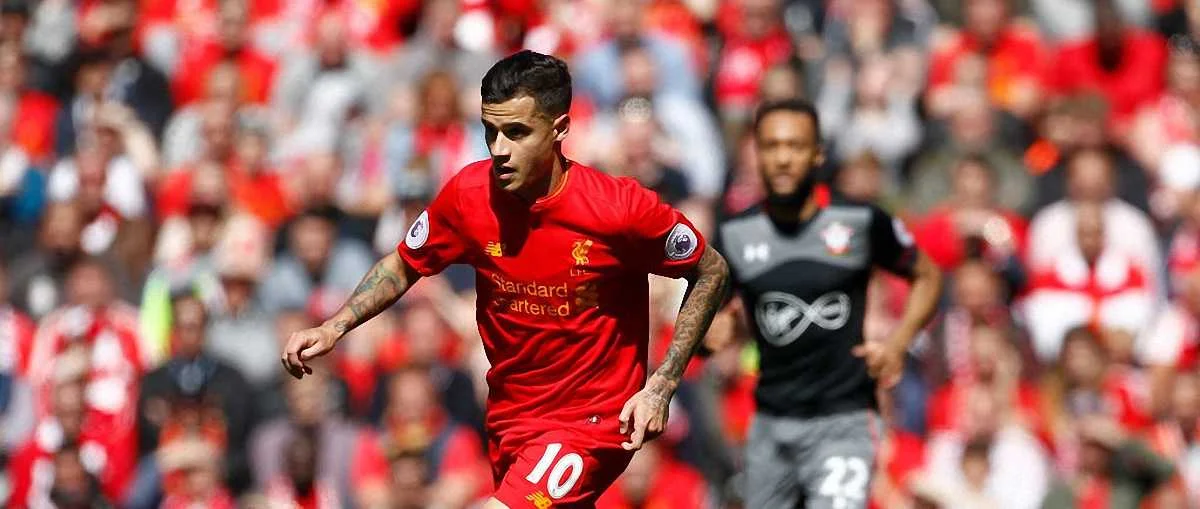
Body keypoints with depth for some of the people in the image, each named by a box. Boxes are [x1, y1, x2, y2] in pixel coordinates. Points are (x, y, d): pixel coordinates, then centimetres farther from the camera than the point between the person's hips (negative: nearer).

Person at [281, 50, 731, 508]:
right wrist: (334, 328, -4)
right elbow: (404, 266, 10)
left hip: (592, 423, -5)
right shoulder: (469, 194, -8)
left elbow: (712, 272, -5)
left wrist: (660, 387, -10)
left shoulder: (620, 208, -19)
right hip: (509, 416, 5)